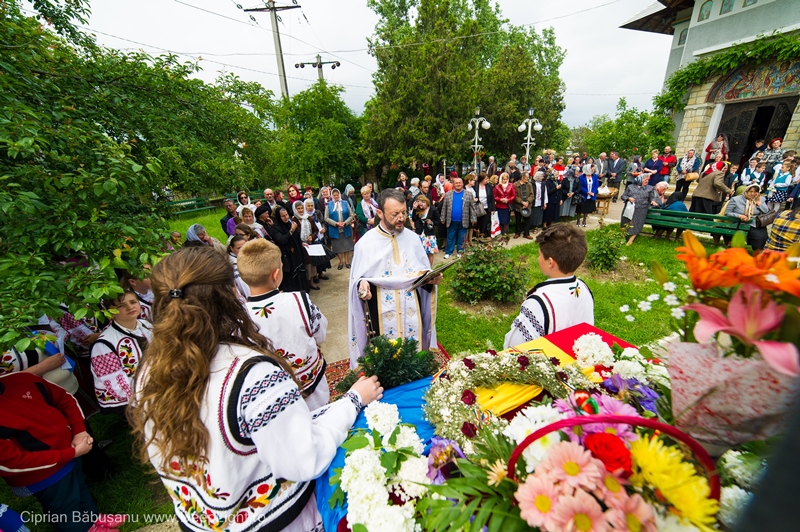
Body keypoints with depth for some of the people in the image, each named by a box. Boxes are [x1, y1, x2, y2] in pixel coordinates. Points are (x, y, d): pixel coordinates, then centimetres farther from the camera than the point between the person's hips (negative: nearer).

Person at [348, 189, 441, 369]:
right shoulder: (365, 243, -9)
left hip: (411, 312, 3)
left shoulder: (413, 238, 0)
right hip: (382, 315, -2)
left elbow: (424, 273, 9)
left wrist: (431, 278, -12)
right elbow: (357, 280, -4)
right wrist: (362, 285, -26)